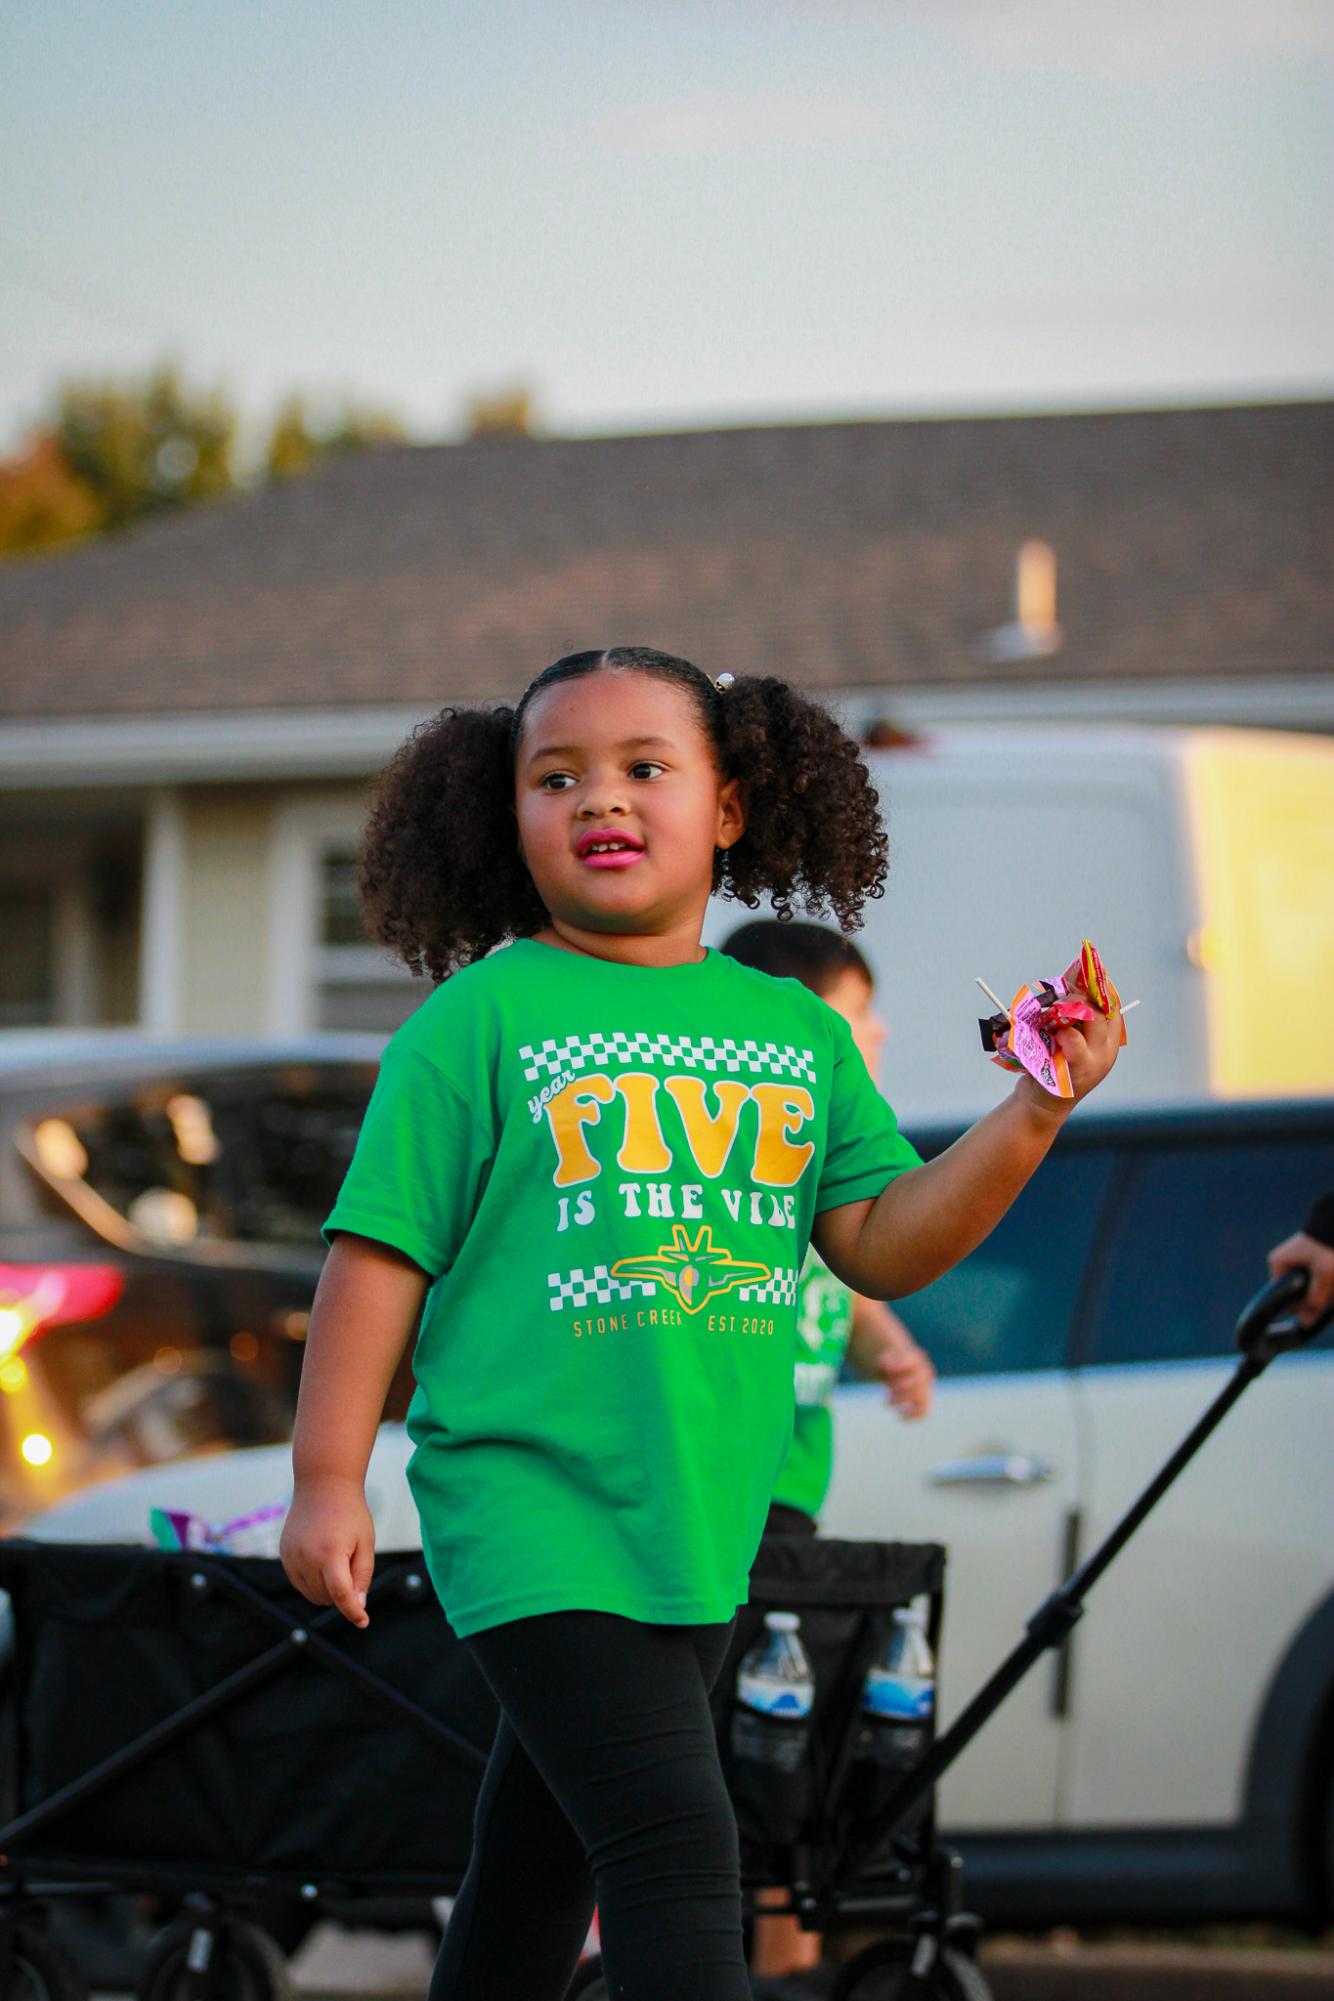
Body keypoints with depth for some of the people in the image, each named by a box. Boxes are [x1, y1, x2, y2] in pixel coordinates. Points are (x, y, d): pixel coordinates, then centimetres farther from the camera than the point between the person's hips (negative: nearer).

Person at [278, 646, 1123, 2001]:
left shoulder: (795, 1028, 11)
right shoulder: (483, 1016, -3)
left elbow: (883, 1247, 8)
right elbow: (380, 1253, -3)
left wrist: (1033, 1115, -5)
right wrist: (327, 1482, -6)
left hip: (703, 1522, 5)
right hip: (530, 1498, -5)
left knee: (543, 1866, 17)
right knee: (675, 1848, -17)